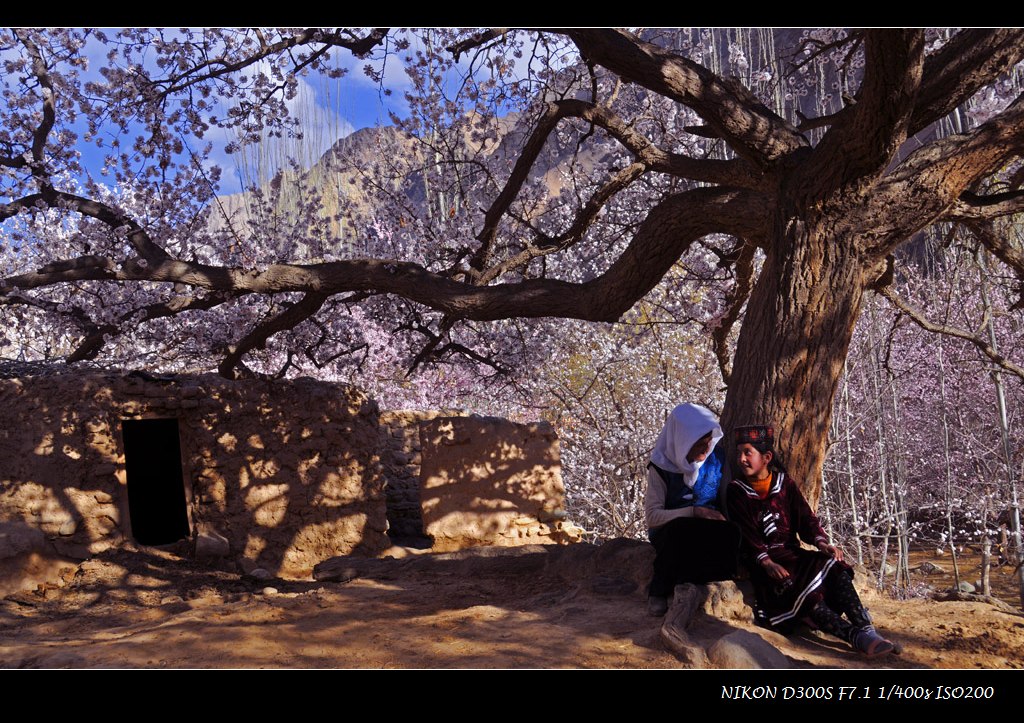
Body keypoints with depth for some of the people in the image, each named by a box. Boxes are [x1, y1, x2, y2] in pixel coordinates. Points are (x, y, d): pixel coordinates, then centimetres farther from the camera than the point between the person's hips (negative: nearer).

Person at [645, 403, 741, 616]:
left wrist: (726, 519, -14)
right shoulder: (661, 467, -11)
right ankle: (658, 591, -13)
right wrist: (694, 512, -26)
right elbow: (652, 516, -17)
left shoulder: (717, 457, -2)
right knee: (679, 529, -38)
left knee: (731, 534, -31)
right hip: (671, 533, -2)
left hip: (708, 530, 2)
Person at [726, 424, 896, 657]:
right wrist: (767, 562, -23)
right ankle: (857, 637, -42)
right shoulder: (736, 491, 2)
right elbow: (746, 533, -8)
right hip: (762, 561, -4)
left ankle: (865, 629, -34)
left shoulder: (785, 483, 13)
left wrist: (821, 542, -15)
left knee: (837, 570, -24)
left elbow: (804, 517, 5)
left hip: (791, 553, 4)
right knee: (800, 588, -31)